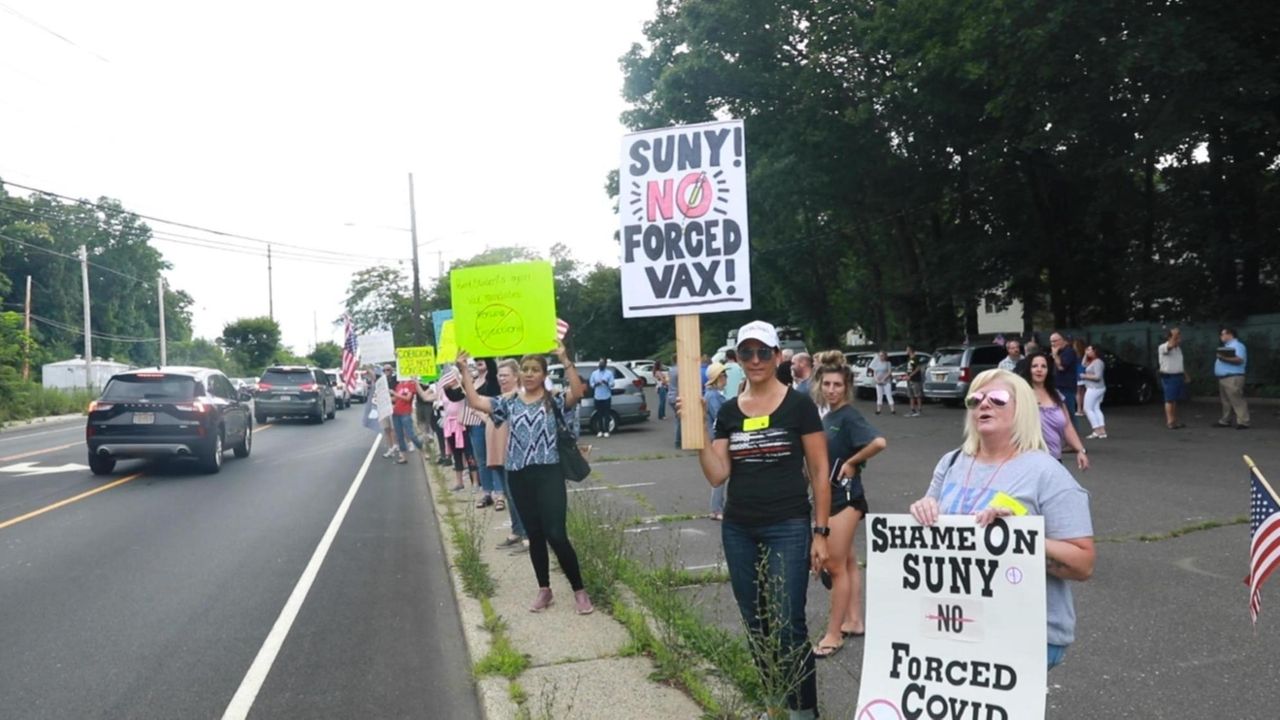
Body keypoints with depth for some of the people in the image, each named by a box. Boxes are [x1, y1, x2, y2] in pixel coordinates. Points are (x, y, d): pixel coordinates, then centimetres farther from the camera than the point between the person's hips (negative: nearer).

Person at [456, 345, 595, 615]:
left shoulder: (554, 400, -1)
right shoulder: (509, 403, 10)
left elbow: (577, 392, -20)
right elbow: (476, 401, 3)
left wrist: (565, 359, -28)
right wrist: (464, 370, -3)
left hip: (549, 473, -4)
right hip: (519, 476, 4)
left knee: (556, 535, -7)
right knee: (534, 536, 12)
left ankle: (579, 591, 7)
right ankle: (544, 591, 25)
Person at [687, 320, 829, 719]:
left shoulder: (799, 405, -5)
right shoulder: (728, 411, 6)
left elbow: (819, 472, -3)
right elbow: (717, 474, 0)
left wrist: (821, 532, -6)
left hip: (788, 528, -4)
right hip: (738, 530, 4)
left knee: (788, 626, -4)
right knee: (755, 625, 12)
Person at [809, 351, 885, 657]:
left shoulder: (849, 416, -17)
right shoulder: (828, 415, 7)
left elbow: (879, 442, -32)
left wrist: (852, 463, -19)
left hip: (845, 497, -8)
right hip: (829, 496, 9)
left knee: (836, 566, -3)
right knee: (848, 562, 16)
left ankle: (834, 634, 6)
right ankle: (854, 621, 27)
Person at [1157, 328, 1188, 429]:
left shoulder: (1178, 348, 15)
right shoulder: (1163, 347, -12)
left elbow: (1181, 363, 22)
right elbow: (1171, 345, -36)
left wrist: (1185, 375, 19)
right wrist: (1174, 334, -34)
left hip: (1178, 376, 8)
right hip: (1169, 377, -8)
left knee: (1175, 400, 10)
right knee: (1170, 400, -7)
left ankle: (1175, 421, 15)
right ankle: (1170, 422, -7)